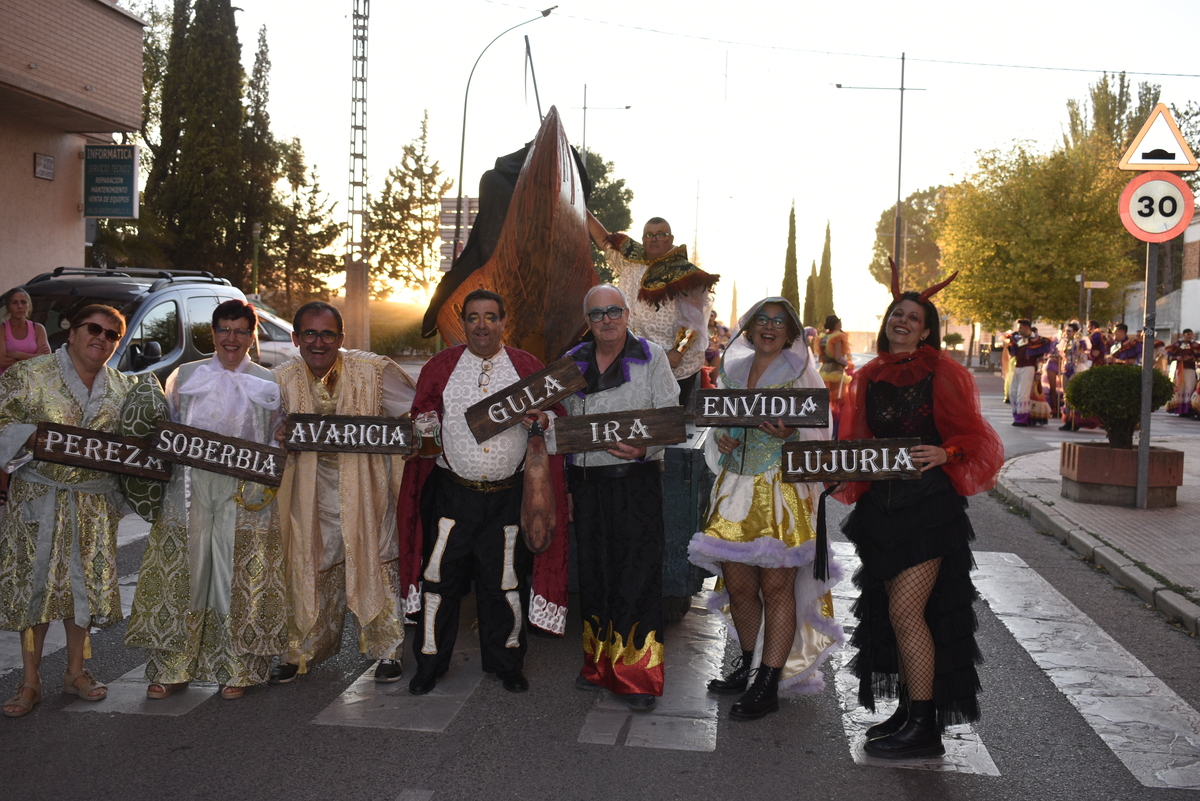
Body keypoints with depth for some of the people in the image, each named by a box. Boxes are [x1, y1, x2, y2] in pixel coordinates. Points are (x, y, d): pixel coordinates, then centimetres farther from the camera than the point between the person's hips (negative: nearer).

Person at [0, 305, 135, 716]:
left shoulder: (122, 387, 9)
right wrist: (33, 437, -21)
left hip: (95, 505, 3)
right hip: (39, 500, -3)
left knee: (86, 585, 8)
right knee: (34, 584, 2)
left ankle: (76, 671, 25)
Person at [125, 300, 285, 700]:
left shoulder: (268, 383, 7)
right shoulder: (184, 376, 11)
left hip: (245, 494, -1)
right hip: (189, 490, 2)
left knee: (239, 578, 0)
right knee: (183, 574, 3)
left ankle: (238, 669, 13)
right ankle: (173, 669, 15)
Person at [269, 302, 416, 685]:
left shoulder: (373, 371, -11)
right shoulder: (283, 379, -2)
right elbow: (271, 429, 12)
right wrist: (280, 437, -12)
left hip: (366, 487, -2)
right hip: (312, 493, 2)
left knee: (377, 567, 4)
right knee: (310, 571, 11)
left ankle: (388, 651, 22)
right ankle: (302, 651, 30)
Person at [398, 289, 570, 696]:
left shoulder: (528, 367, 4)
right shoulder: (440, 367, 5)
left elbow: (558, 417, 6)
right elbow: (422, 415, 10)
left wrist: (541, 419, -16)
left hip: (508, 496, 0)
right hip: (452, 492, 0)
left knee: (506, 580, 8)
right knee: (439, 575, 3)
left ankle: (506, 661, 26)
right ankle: (430, 661, 20)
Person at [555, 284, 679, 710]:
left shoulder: (651, 356, 1)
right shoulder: (572, 362, 11)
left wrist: (645, 448, -21)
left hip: (635, 478, -4)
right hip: (585, 479, 4)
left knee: (638, 572, -5)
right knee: (593, 570, 10)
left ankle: (638, 677, 4)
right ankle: (599, 664, 24)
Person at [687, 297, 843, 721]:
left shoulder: (801, 375, 1)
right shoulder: (731, 371, 14)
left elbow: (819, 433, -3)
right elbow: (717, 421, 21)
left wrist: (790, 433, -23)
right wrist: (720, 438, -2)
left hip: (784, 492, -4)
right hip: (736, 491, 4)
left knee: (776, 585, -4)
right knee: (738, 584, 6)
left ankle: (769, 685, 5)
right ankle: (747, 666, 27)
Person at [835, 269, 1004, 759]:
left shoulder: (941, 372, -4)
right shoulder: (870, 376, 11)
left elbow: (973, 437, -4)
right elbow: (858, 440, 15)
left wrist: (944, 452, -22)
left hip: (928, 504, -6)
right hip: (880, 506, 6)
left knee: (905, 612, -10)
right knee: (896, 612, 11)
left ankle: (924, 726, -1)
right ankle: (908, 709, 24)